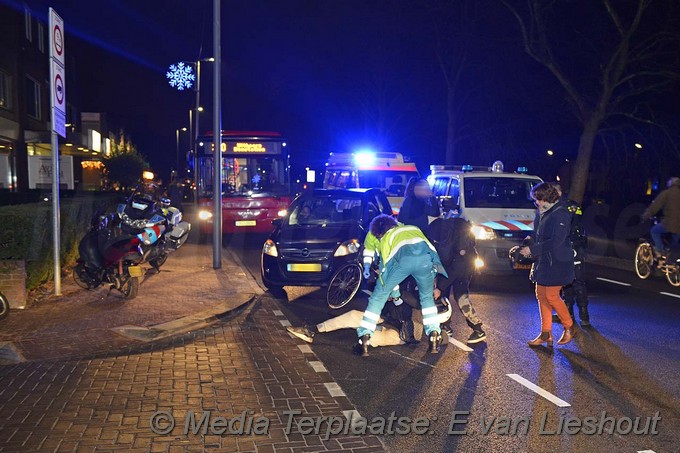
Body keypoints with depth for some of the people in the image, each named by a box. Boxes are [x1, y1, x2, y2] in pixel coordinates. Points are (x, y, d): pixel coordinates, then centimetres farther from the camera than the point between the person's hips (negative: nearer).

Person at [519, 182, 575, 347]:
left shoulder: (560, 214, -16)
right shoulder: (546, 213, 14)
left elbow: (556, 242, -23)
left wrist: (532, 249, -21)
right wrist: (531, 242, 7)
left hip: (556, 263, -10)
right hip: (544, 262, 10)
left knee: (551, 296, -7)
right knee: (541, 295, 8)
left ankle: (569, 328, 14)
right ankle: (546, 334, 15)